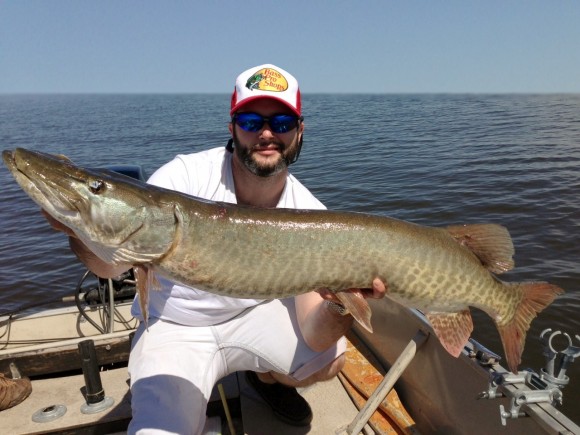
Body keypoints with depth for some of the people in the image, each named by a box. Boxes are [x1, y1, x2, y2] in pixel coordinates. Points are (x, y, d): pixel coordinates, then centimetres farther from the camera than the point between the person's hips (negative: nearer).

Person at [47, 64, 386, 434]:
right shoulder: (185, 175, -24)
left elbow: (313, 336, -21)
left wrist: (338, 306, -43)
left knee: (330, 358, -18)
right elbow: (112, 266, -26)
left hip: (254, 314, 2)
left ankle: (268, 377, 16)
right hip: (176, 327, -2)